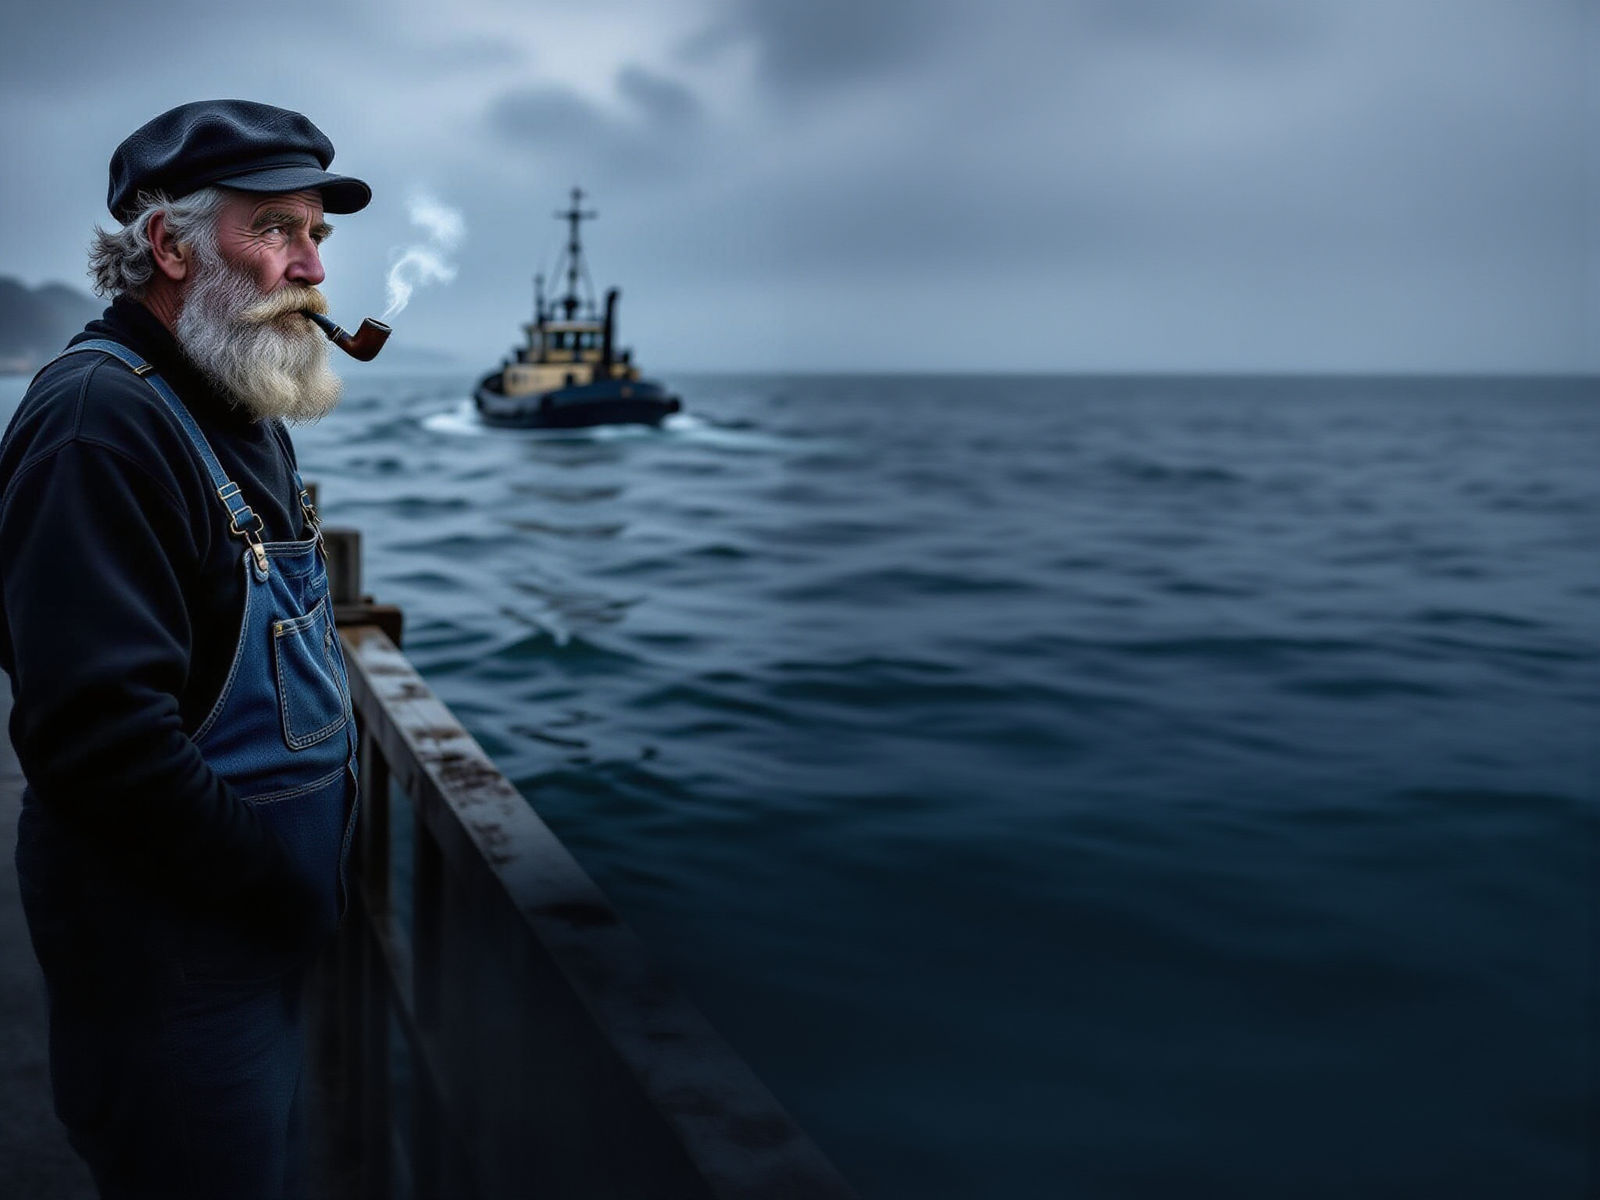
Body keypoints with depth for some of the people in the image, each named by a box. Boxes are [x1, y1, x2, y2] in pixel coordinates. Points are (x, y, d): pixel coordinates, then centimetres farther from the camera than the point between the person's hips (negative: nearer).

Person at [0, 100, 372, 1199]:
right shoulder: (100, 421, -20)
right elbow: (101, 729, -28)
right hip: (170, 952, -9)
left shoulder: (243, 415, 11)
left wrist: (304, 877, 9)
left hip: (264, 932, 9)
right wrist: (281, 880, -18)